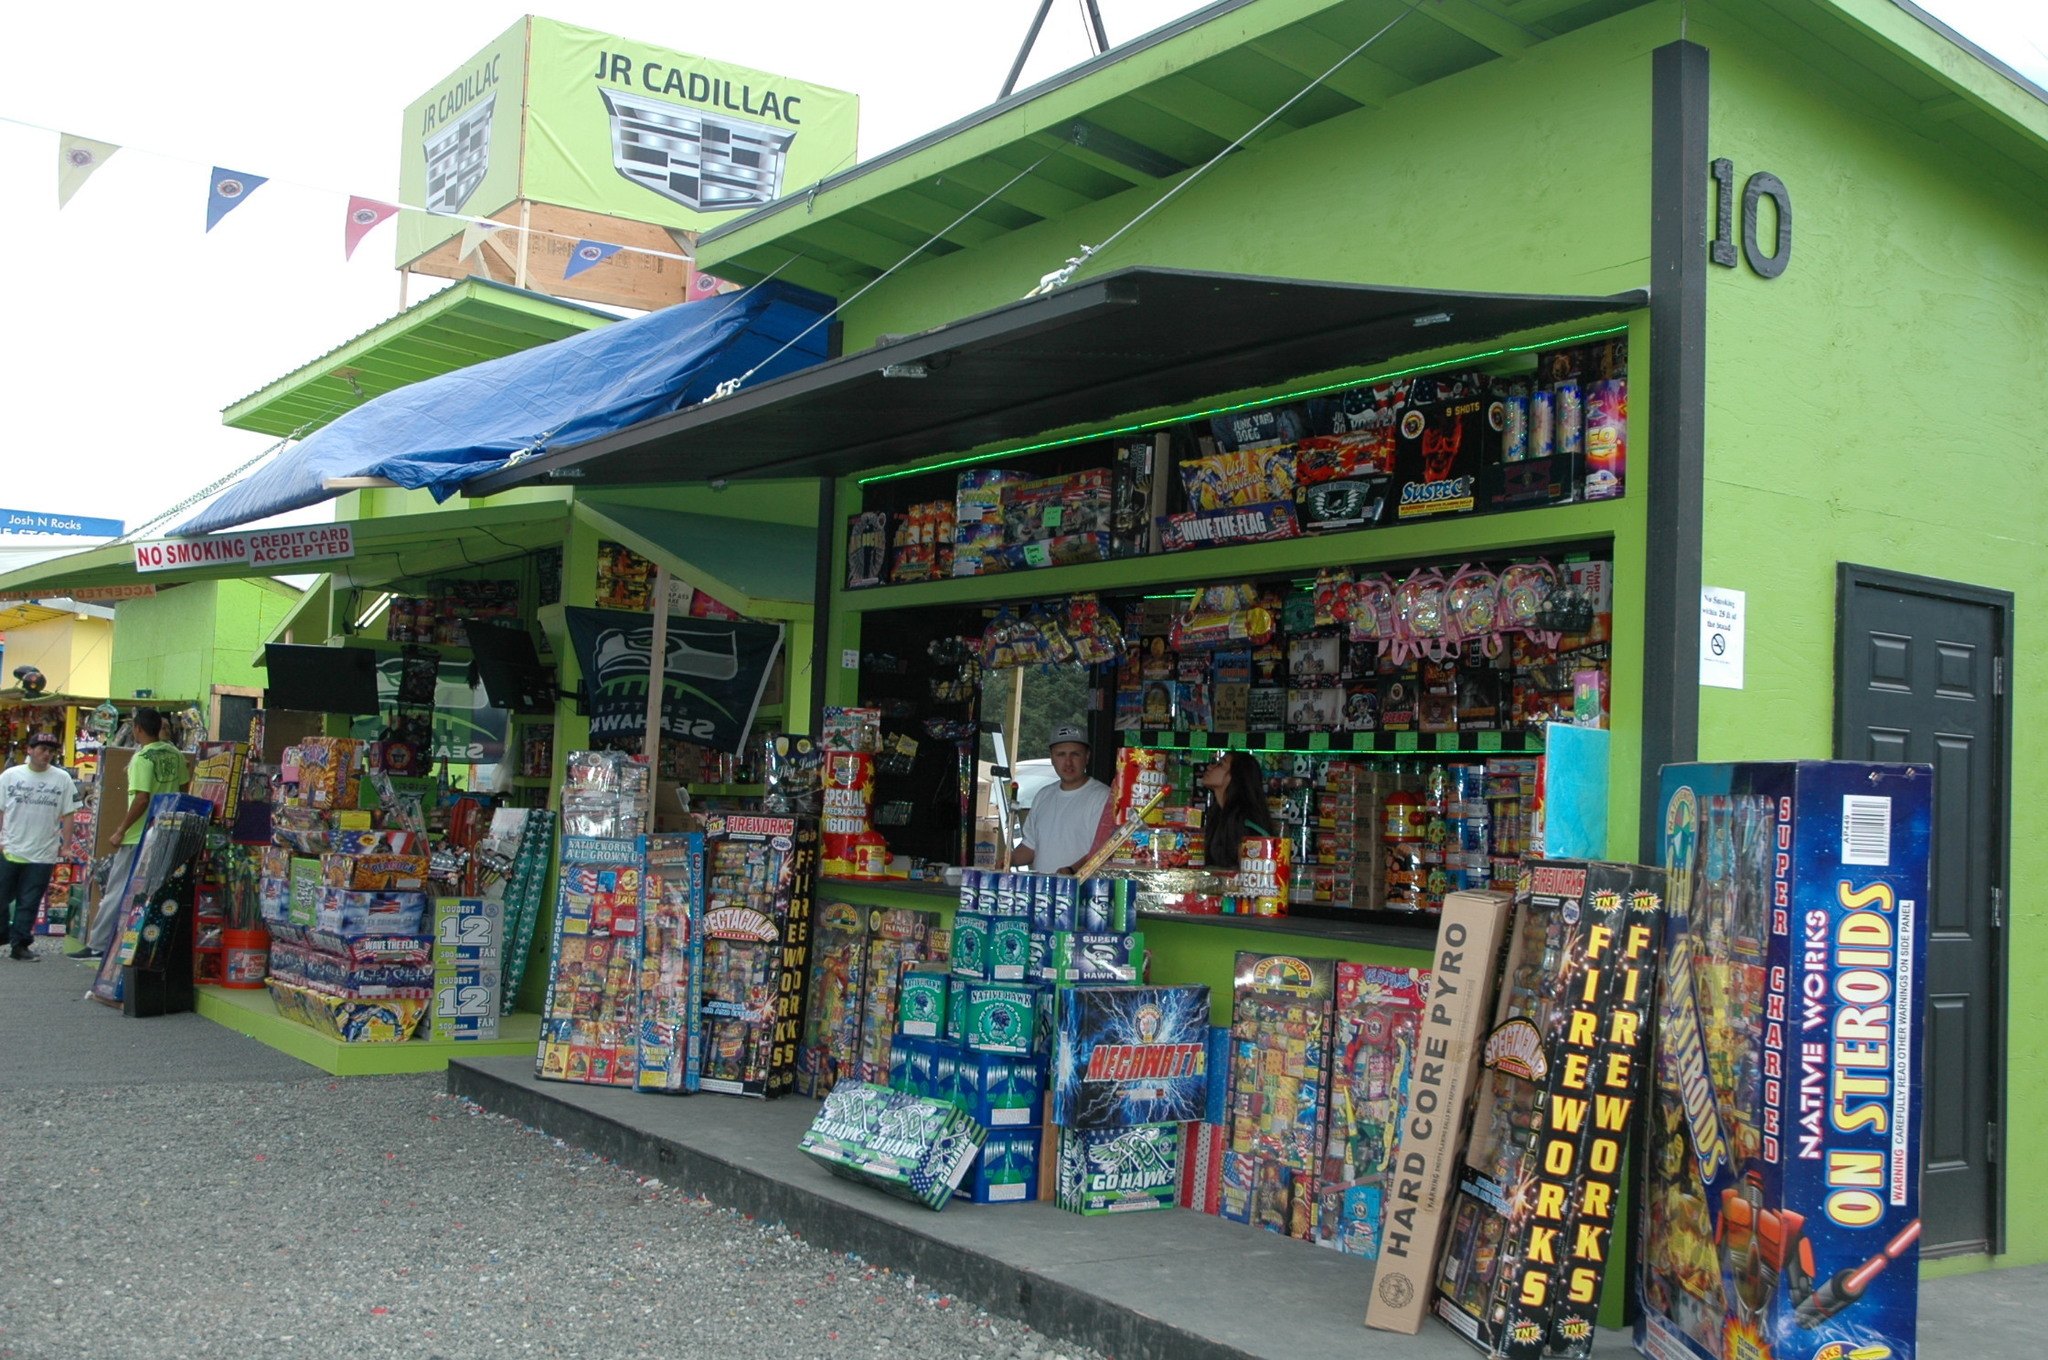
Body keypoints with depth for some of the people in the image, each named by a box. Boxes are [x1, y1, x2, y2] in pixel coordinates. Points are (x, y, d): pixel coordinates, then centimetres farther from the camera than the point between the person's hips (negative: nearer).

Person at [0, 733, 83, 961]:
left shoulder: (62, 779, 1)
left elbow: (68, 814, 4)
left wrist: (65, 844, -1)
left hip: (42, 854, -1)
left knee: (29, 904, 3)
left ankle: (20, 944, 11)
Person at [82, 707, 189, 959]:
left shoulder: (142, 758, -15)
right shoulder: (175, 753, 6)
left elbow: (142, 799, -21)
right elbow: (184, 787, 15)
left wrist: (121, 829, -12)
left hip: (139, 835, -6)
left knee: (116, 891, 2)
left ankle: (98, 945, 7)